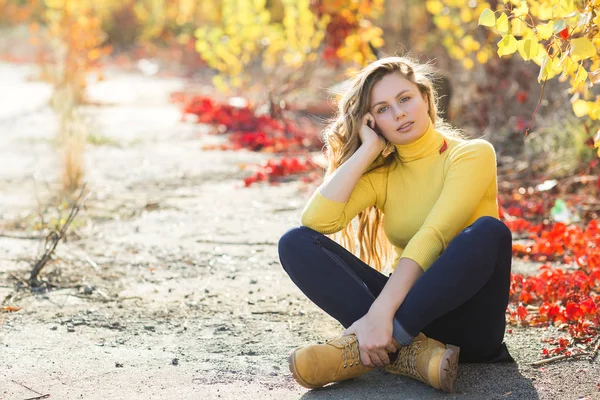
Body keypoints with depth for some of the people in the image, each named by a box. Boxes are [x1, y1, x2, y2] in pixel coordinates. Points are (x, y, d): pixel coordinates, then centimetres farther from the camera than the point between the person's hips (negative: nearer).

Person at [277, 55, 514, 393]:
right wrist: (368, 149, -5)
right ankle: (409, 351, -30)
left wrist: (380, 313, -31)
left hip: (465, 318, -3)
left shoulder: (472, 154, -3)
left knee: (488, 231, -34)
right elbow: (317, 220, -10)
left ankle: (364, 352, -33)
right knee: (296, 242, -13)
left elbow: (432, 237, -19)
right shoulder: (382, 173, 9)